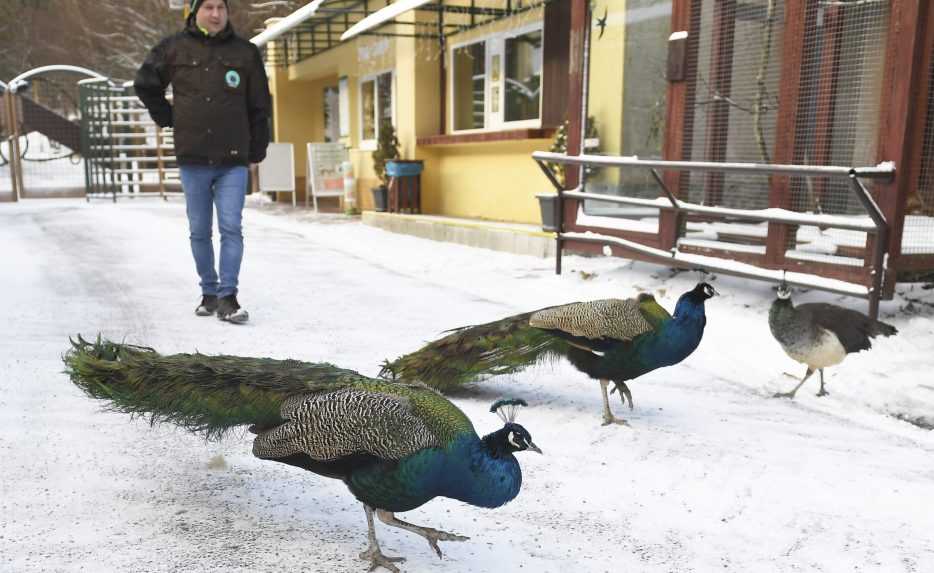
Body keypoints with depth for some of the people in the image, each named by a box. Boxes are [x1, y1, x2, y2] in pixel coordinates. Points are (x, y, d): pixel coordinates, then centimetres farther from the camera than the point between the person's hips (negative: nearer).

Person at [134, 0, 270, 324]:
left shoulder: (245, 53, 5)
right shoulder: (174, 49, 5)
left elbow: (259, 107, 7)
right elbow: (145, 84, 19)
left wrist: (256, 152, 5)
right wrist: (167, 118, 10)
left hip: (233, 161, -1)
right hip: (192, 160, 1)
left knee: (231, 228, -9)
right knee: (200, 232, 8)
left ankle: (228, 298, -8)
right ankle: (209, 293, 20)